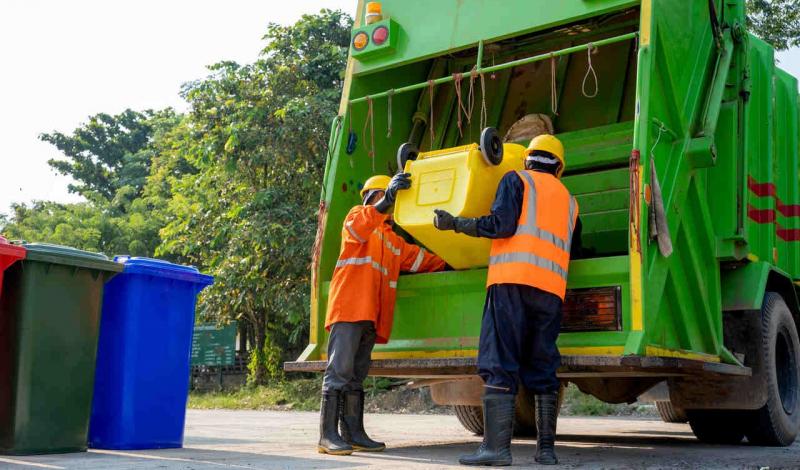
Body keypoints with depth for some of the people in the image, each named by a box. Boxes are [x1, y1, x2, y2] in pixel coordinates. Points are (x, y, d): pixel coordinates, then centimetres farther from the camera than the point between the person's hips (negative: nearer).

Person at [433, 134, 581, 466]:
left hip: (512, 280, -5)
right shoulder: (569, 200, 27)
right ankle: (546, 449, 7)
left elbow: (502, 224, -5)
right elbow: (574, 250, 31)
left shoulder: (516, 180, 10)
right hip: (552, 288, 5)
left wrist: (455, 223, 2)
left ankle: (496, 447, -14)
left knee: (500, 366, -8)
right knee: (542, 370, 9)